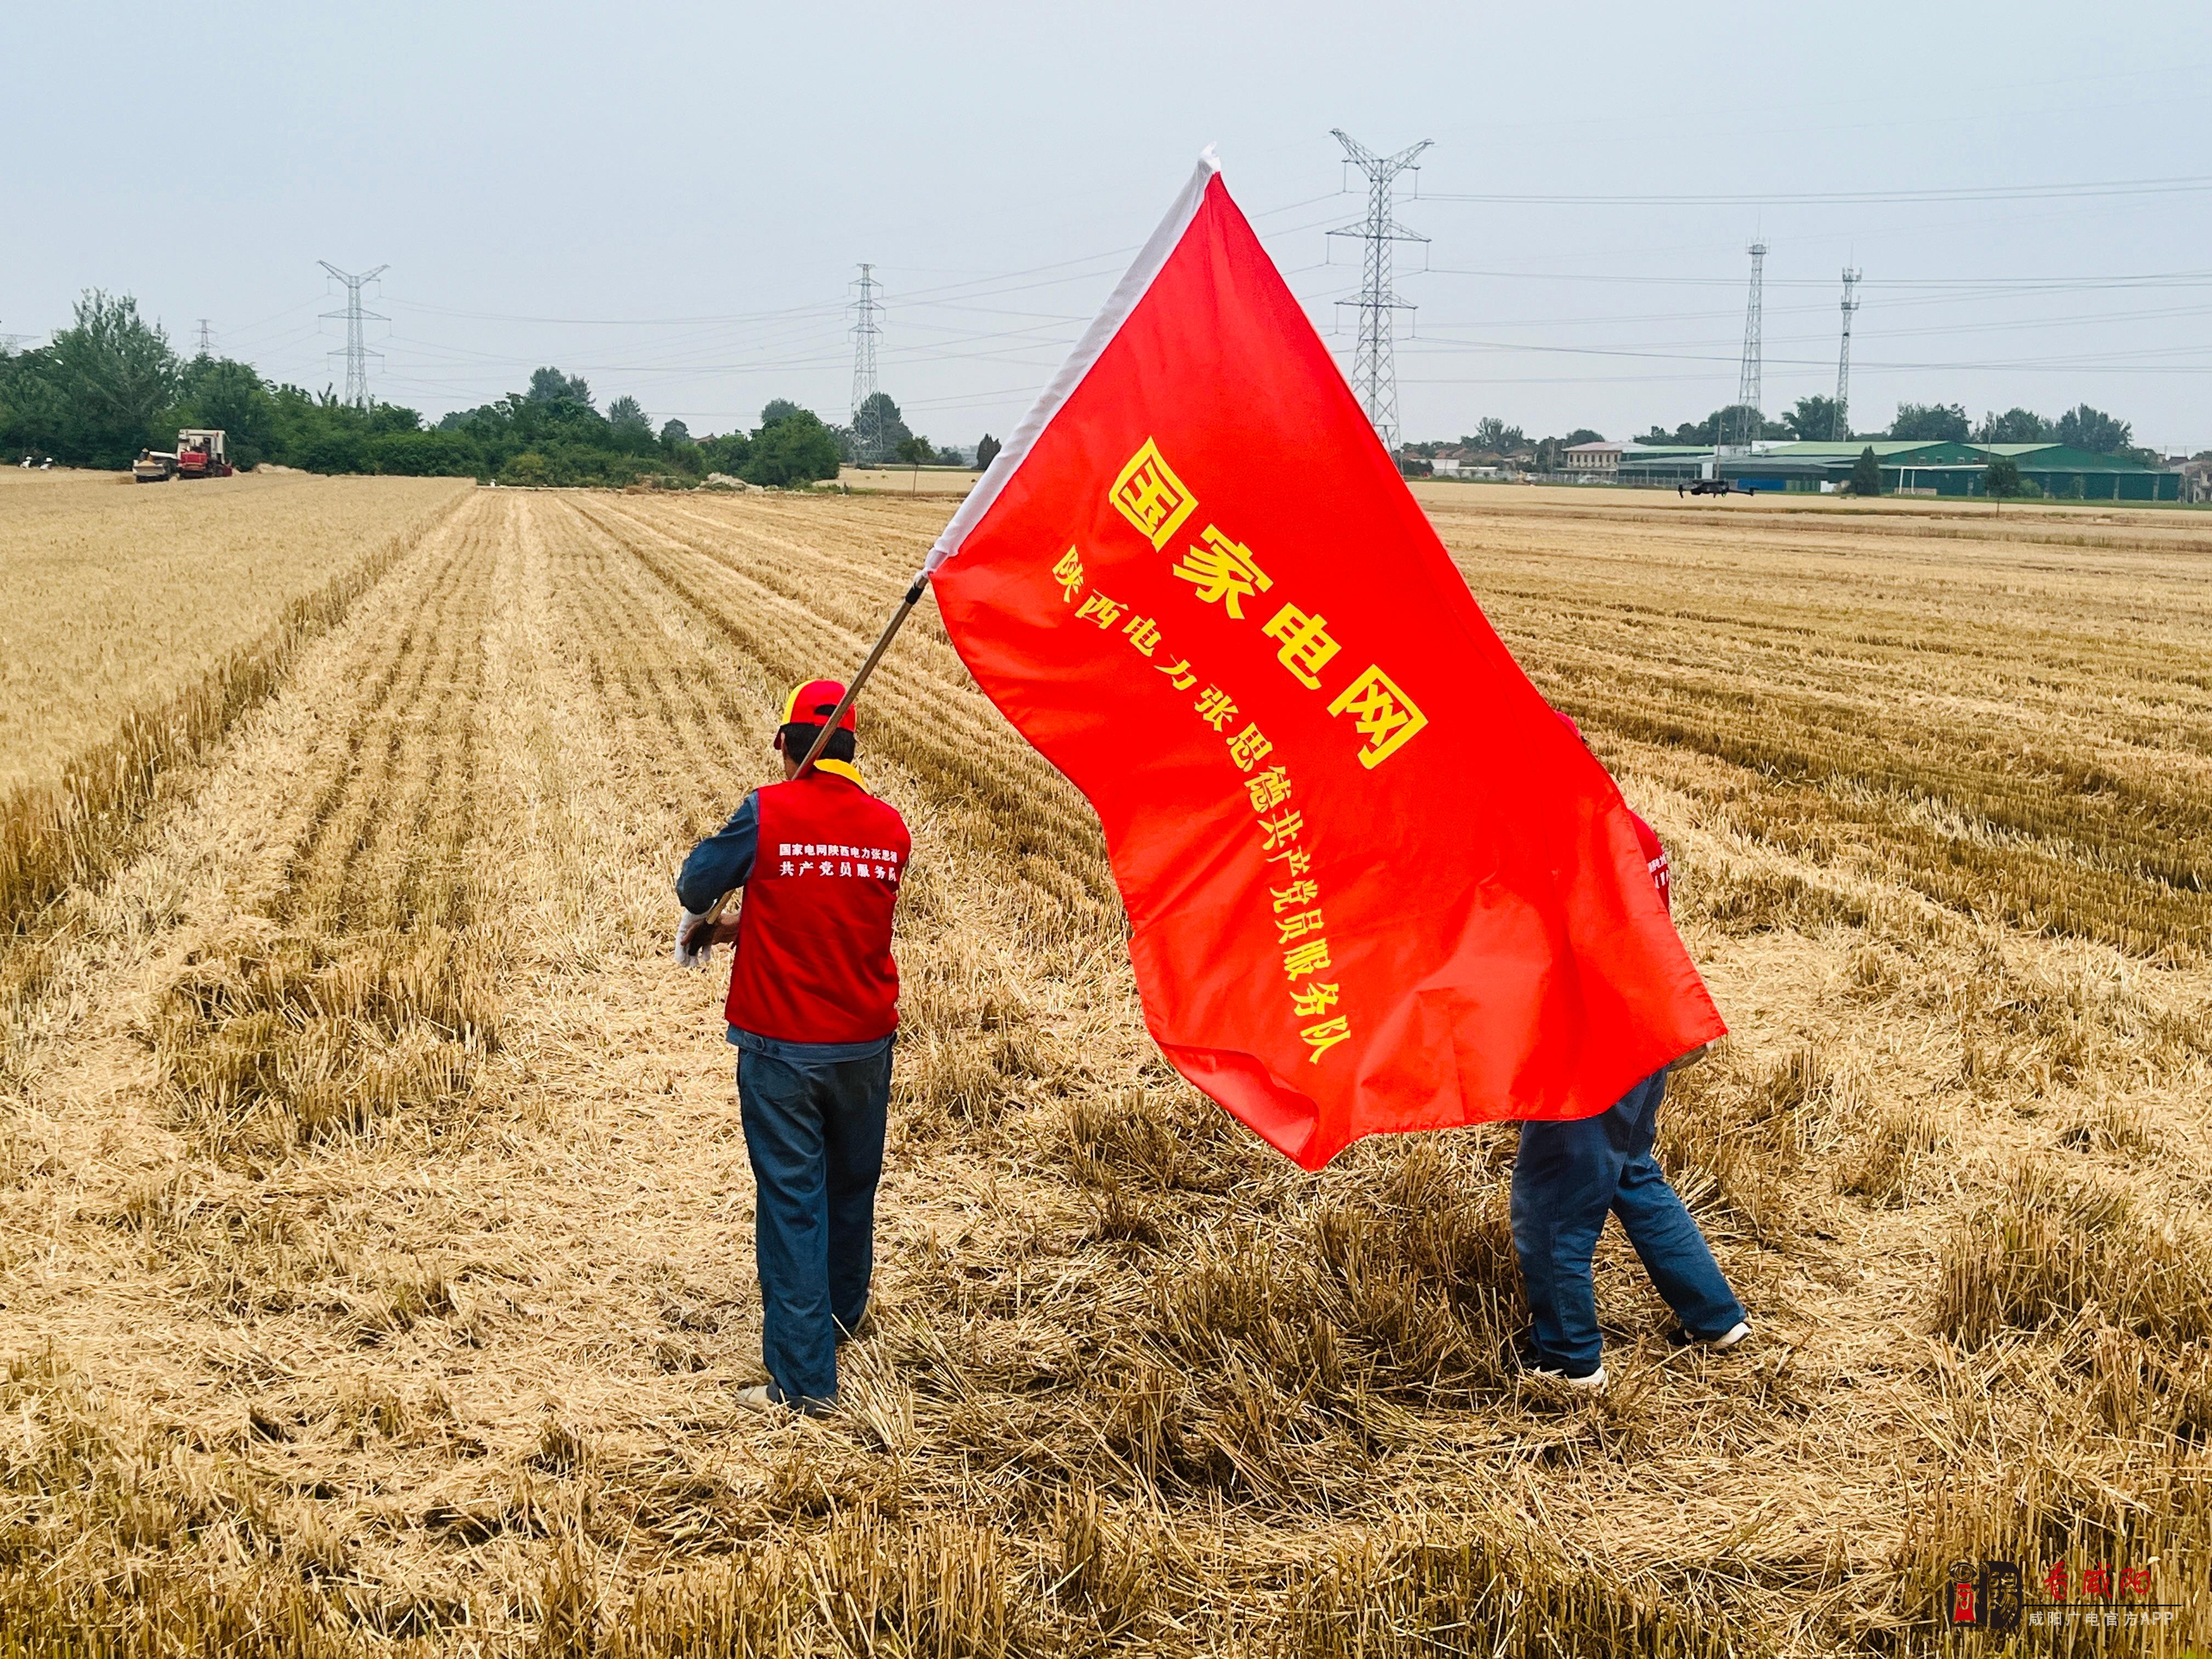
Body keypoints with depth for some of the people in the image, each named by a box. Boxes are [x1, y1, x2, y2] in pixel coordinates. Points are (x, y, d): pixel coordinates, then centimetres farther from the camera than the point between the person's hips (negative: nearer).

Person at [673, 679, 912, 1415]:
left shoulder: (767, 812, -14)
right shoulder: (890, 829, 0)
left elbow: (697, 882, -2)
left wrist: (700, 922, 20)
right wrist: (744, 929, 17)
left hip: (781, 1046, -4)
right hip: (865, 1048, 4)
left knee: (791, 1202, 1)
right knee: (852, 1188, 22)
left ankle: (804, 1377, 2)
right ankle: (842, 1317, 42)